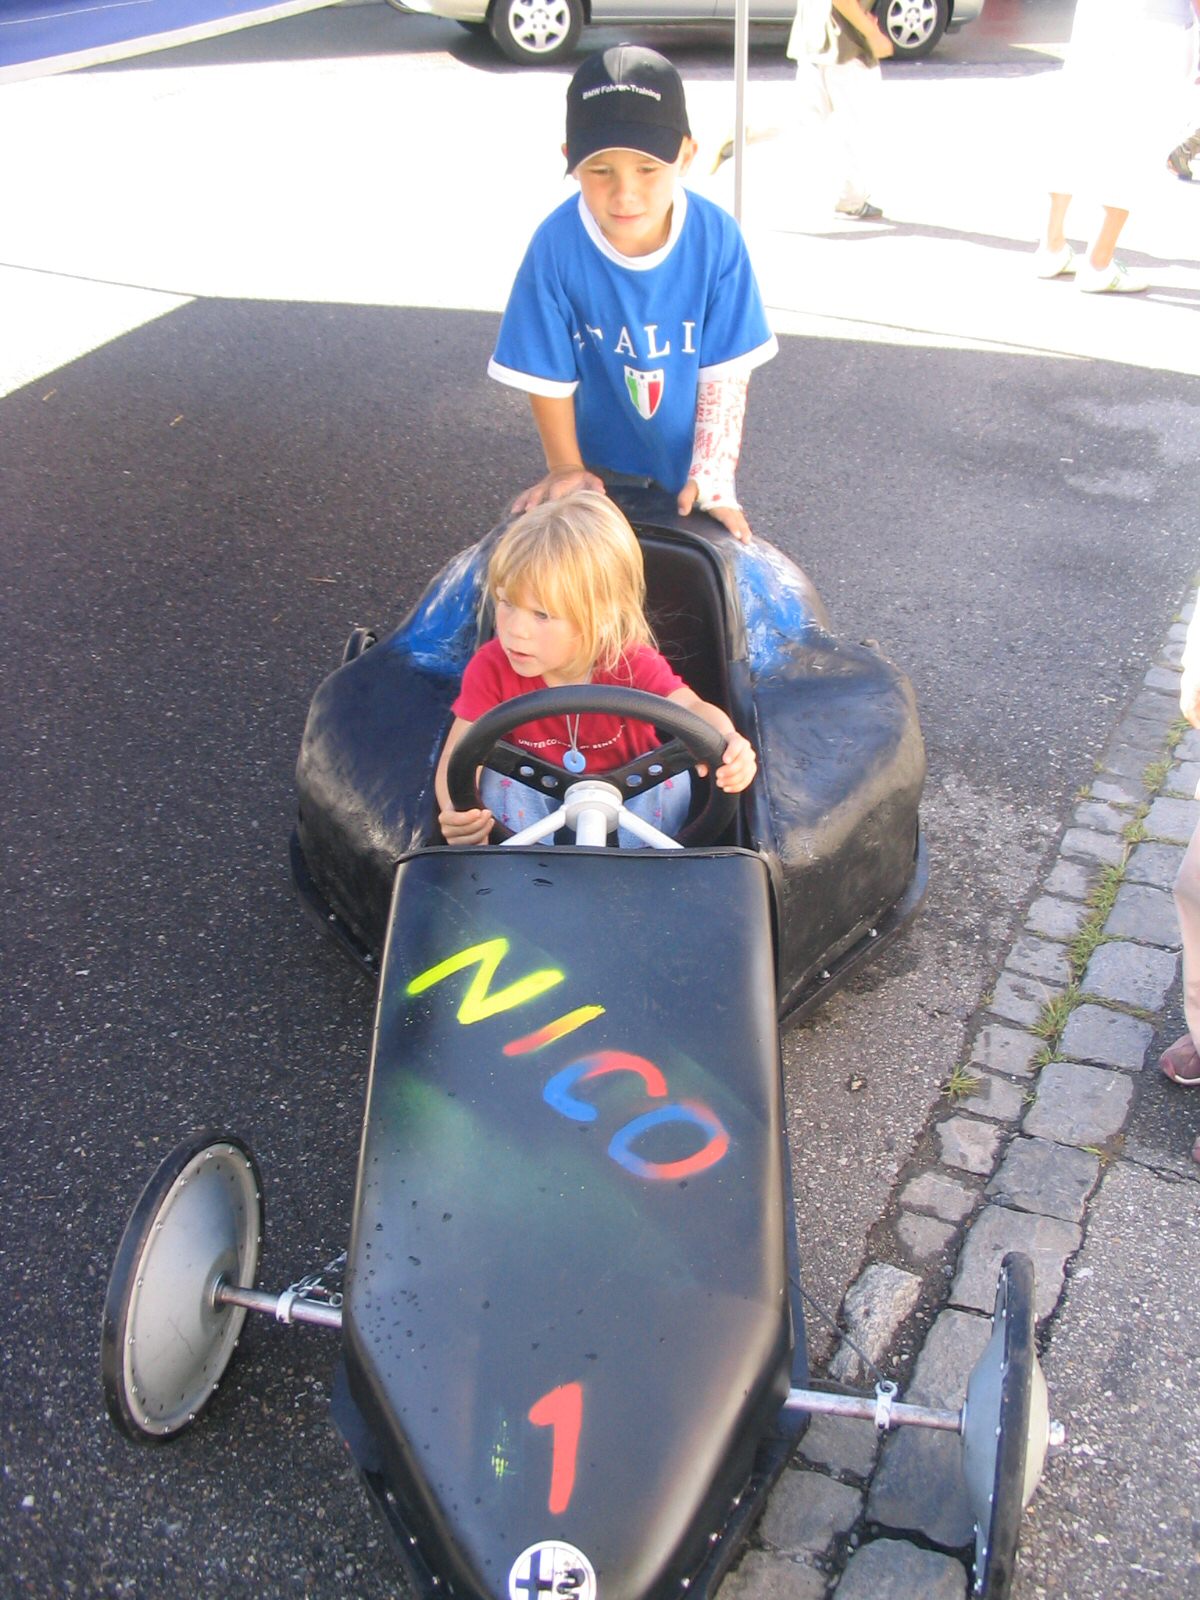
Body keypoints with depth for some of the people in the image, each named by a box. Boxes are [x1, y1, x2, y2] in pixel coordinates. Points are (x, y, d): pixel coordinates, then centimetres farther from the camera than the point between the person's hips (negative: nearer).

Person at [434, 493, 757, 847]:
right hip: (533, 805, 1)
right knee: (502, 775, -27)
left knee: (670, 771, -26)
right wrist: (457, 815, -50)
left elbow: (692, 708, -35)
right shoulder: (491, 668, -22)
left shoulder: (633, 665, -24)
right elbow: (458, 755, -26)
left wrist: (726, 741, -61)